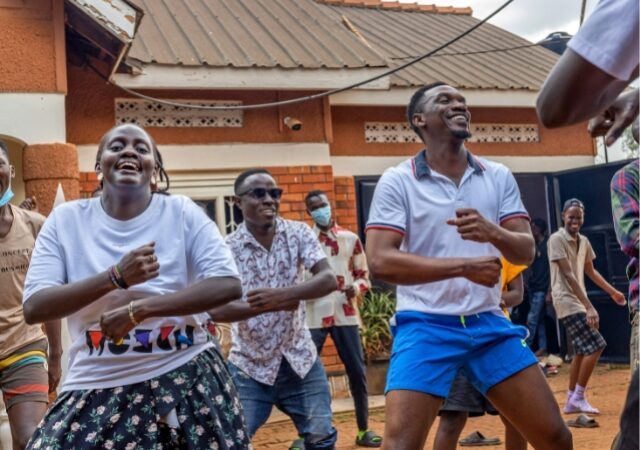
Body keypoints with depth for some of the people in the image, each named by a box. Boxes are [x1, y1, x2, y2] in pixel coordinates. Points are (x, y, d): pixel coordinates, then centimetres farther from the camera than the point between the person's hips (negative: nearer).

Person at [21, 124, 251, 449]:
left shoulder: (182, 212, -3)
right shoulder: (66, 220, 0)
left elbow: (228, 285, -12)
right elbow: (34, 308, -6)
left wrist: (138, 309, -19)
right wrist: (116, 277, -18)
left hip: (185, 379, 0)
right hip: (98, 390, 1)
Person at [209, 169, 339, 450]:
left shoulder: (298, 234, -4)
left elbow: (329, 280, -16)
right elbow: (215, 310, -21)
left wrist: (281, 294, -32)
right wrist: (274, 305, -31)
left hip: (299, 359, 2)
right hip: (249, 366, -1)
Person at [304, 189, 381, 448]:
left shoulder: (350, 239, 7)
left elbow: (364, 274, 12)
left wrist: (356, 287, -8)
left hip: (346, 314, 2)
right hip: (313, 317, -2)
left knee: (357, 372, 5)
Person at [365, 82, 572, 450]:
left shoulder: (499, 176, 7)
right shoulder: (397, 181, -5)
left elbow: (526, 252, 1)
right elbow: (380, 261, -14)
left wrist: (492, 232, -22)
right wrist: (464, 266, -19)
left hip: (489, 324, 4)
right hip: (426, 327, -4)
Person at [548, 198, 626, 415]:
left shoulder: (584, 242, 10)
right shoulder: (557, 239, -15)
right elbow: (568, 275, -22)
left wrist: (612, 291, 31)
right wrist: (589, 307, -27)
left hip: (578, 302, 9)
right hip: (567, 302, -9)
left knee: (582, 350, 11)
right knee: (595, 346, -13)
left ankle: (572, 401, 18)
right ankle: (578, 397, -4)